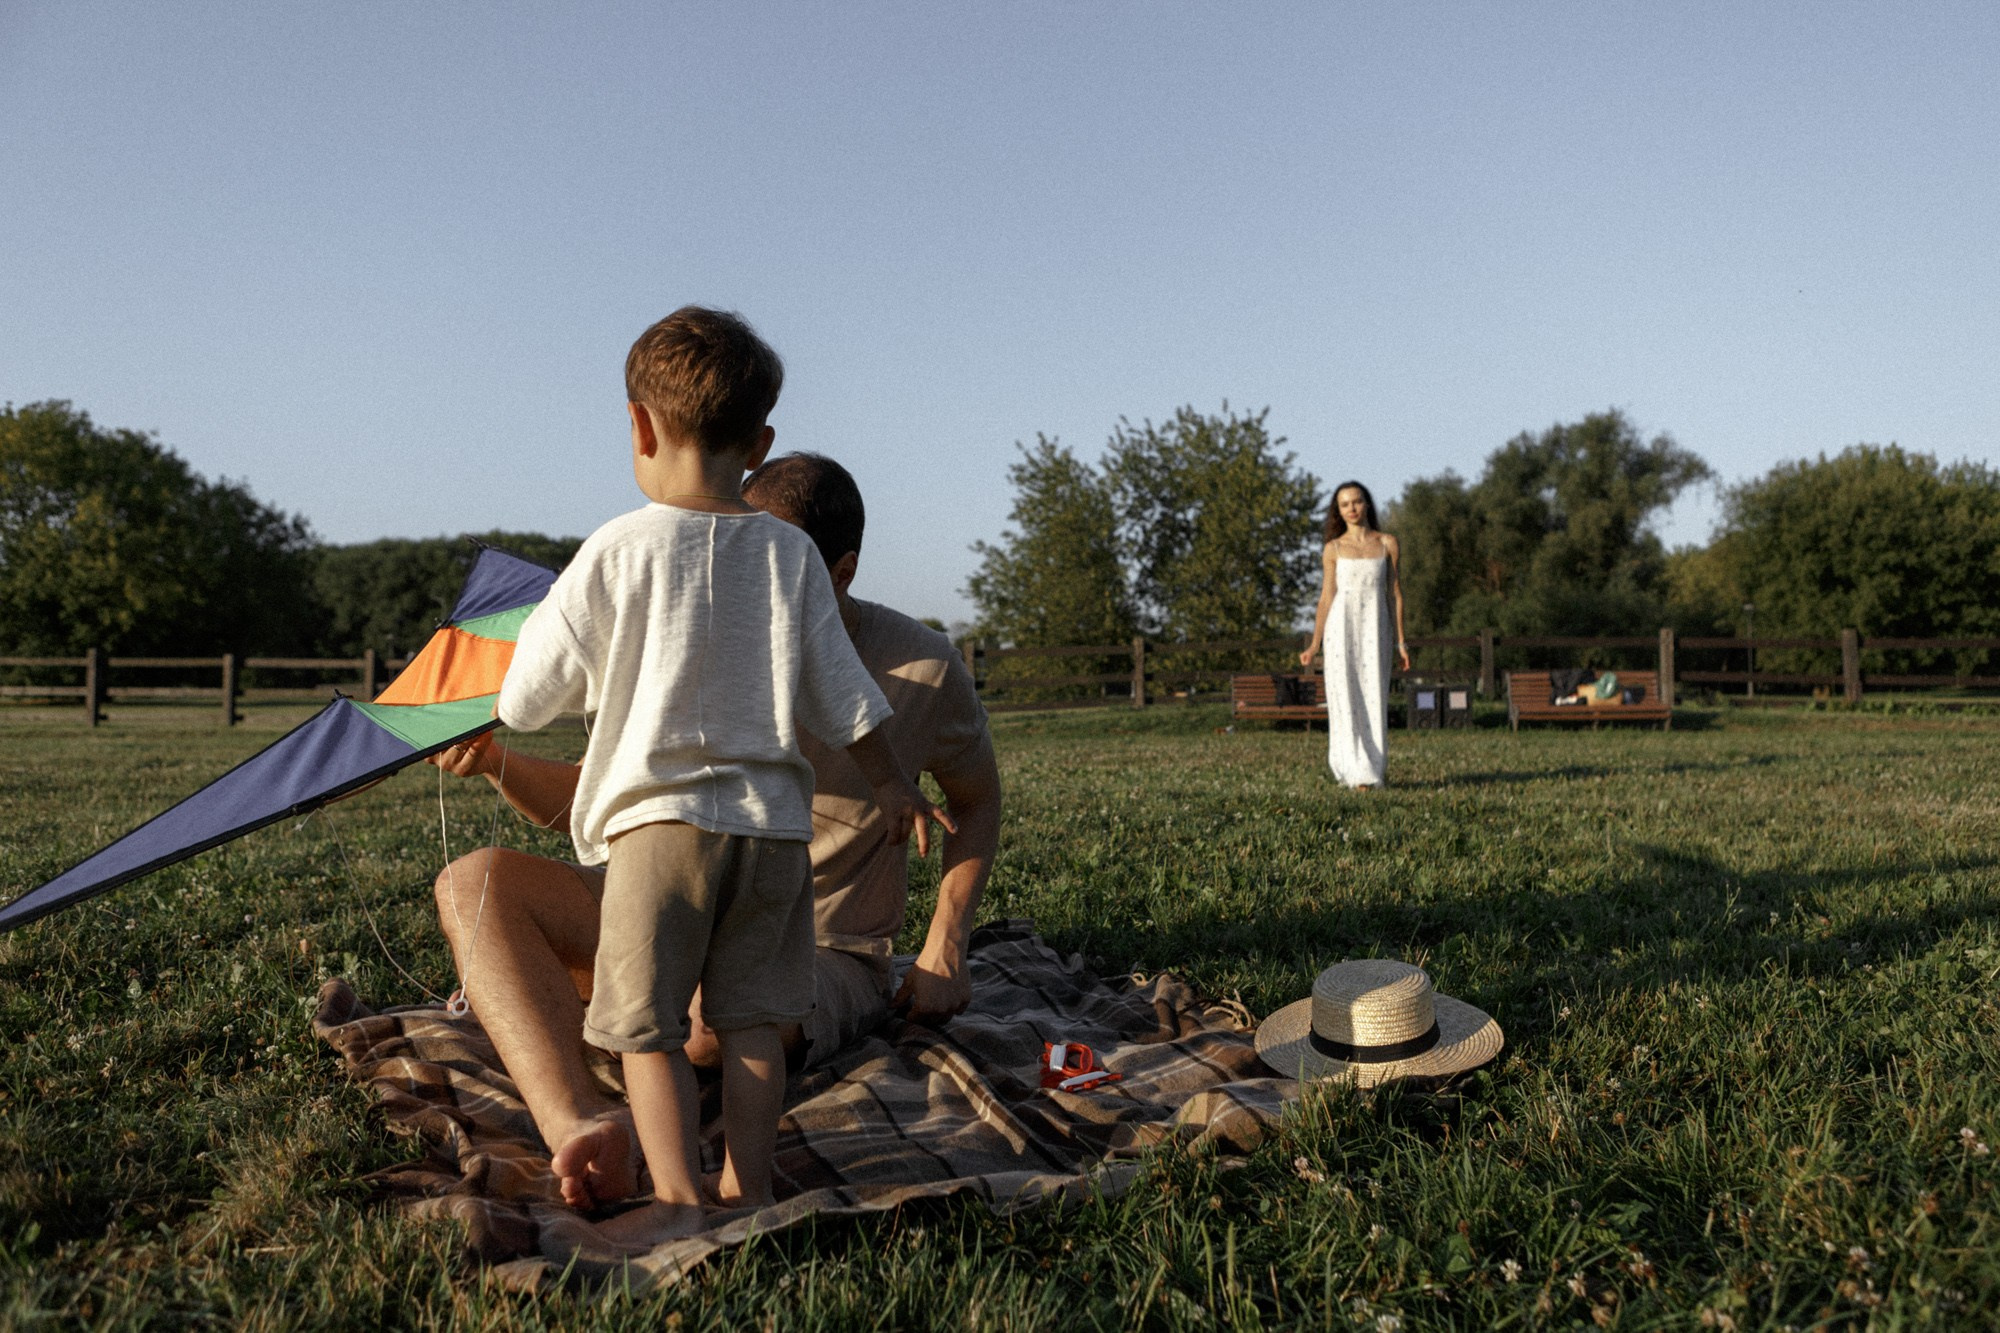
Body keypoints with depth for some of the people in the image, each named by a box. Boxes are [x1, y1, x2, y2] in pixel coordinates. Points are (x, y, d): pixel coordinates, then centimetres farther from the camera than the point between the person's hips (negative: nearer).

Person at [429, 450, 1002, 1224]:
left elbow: (976, 801, 10)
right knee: (475, 883, -21)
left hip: (827, 958, -4)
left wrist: (943, 950, -1)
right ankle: (582, 1128, -45)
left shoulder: (920, 671, -8)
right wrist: (497, 764, -16)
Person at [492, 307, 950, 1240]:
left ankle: (679, 1199, 6)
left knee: (646, 1023, 7)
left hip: (660, 820, -3)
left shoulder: (616, 551, -7)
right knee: (752, 1017, 12)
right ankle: (749, 1191, 18)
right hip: (774, 821, 4)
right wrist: (891, 782, 21)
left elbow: (524, 702, 0)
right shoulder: (790, 552, 2)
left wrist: (540, 631, 21)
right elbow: (841, 696, 7)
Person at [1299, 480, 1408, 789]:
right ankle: (1359, 773, -1)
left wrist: (1400, 643, 5)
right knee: (1346, 699, -5)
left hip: (1375, 629, 1)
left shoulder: (1387, 544, 7)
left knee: (1375, 699, 2)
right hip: (1341, 627, -1)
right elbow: (1326, 598, 4)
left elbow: (1395, 594, 8)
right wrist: (1314, 645, -3)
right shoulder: (1333, 549, 5)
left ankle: (1376, 767, 15)